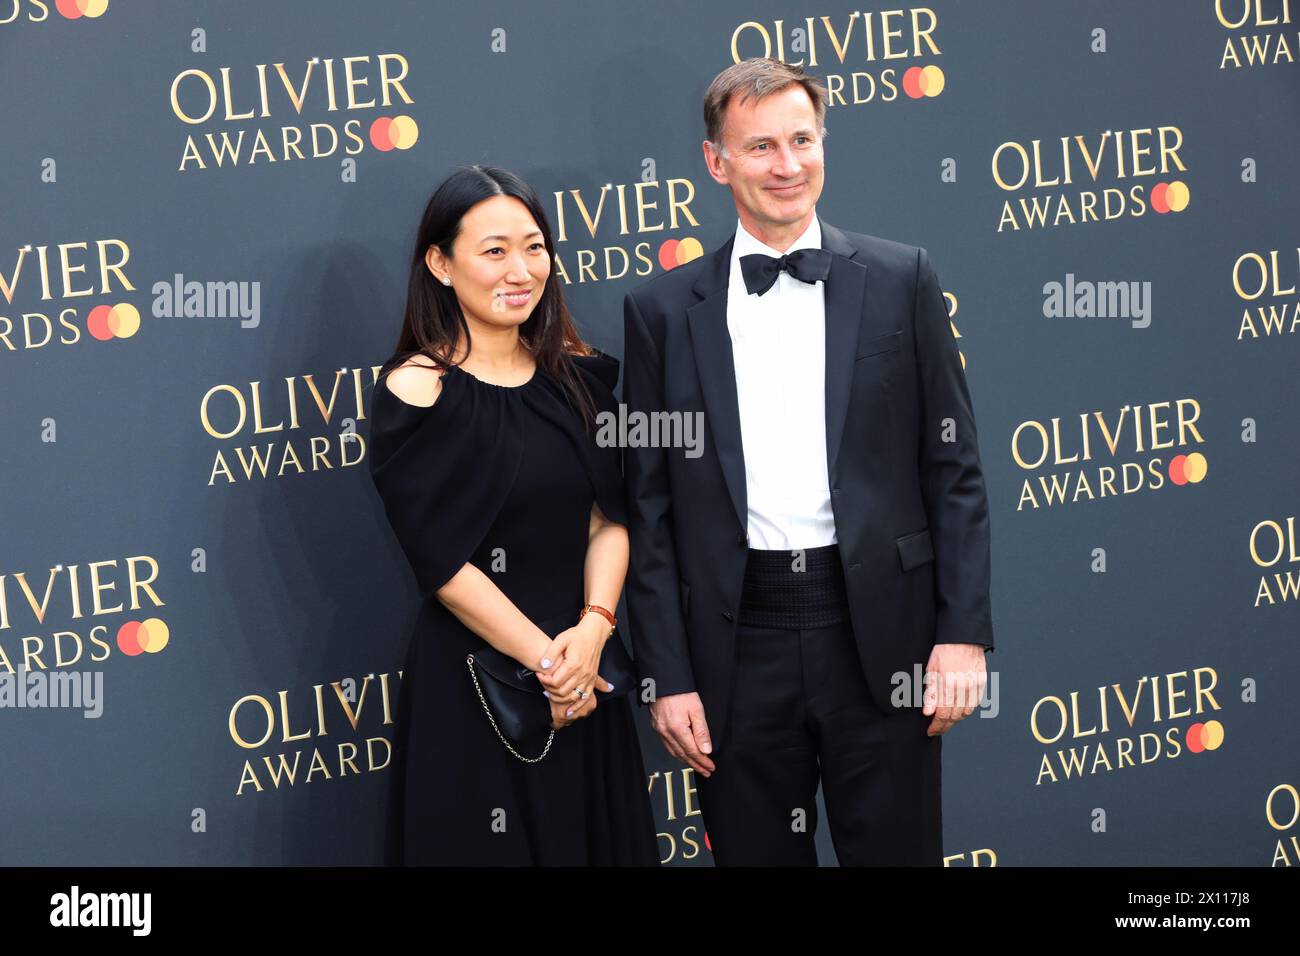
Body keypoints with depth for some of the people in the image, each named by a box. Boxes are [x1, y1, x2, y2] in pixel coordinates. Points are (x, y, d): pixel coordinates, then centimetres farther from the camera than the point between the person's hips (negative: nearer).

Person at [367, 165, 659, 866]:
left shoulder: (577, 374, 5)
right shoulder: (415, 389, -11)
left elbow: (609, 516, 3)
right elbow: (440, 558, -14)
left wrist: (592, 628, -13)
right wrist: (544, 658, -13)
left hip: (584, 666, 5)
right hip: (470, 681, -5)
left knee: (595, 837, 13)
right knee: (491, 844, 5)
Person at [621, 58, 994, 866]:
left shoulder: (901, 280, 3)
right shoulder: (664, 309, 4)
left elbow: (955, 468, 3)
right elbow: (650, 505, 4)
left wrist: (964, 632, -4)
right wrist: (667, 677, -1)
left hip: (880, 635, 0)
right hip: (738, 648, 1)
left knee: (896, 850, 6)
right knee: (756, 854, 9)